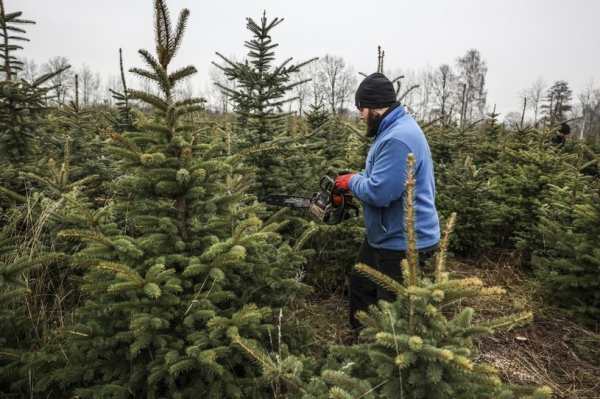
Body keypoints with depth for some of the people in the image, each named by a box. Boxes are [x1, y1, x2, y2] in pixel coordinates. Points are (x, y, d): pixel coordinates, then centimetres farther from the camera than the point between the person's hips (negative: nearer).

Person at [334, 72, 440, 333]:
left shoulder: (397, 139, -27)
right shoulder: (394, 129, 9)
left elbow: (379, 192, -31)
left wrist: (352, 181, -12)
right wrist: (358, 181, 5)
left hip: (403, 244, -12)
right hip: (385, 236, 12)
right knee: (361, 285, 26)